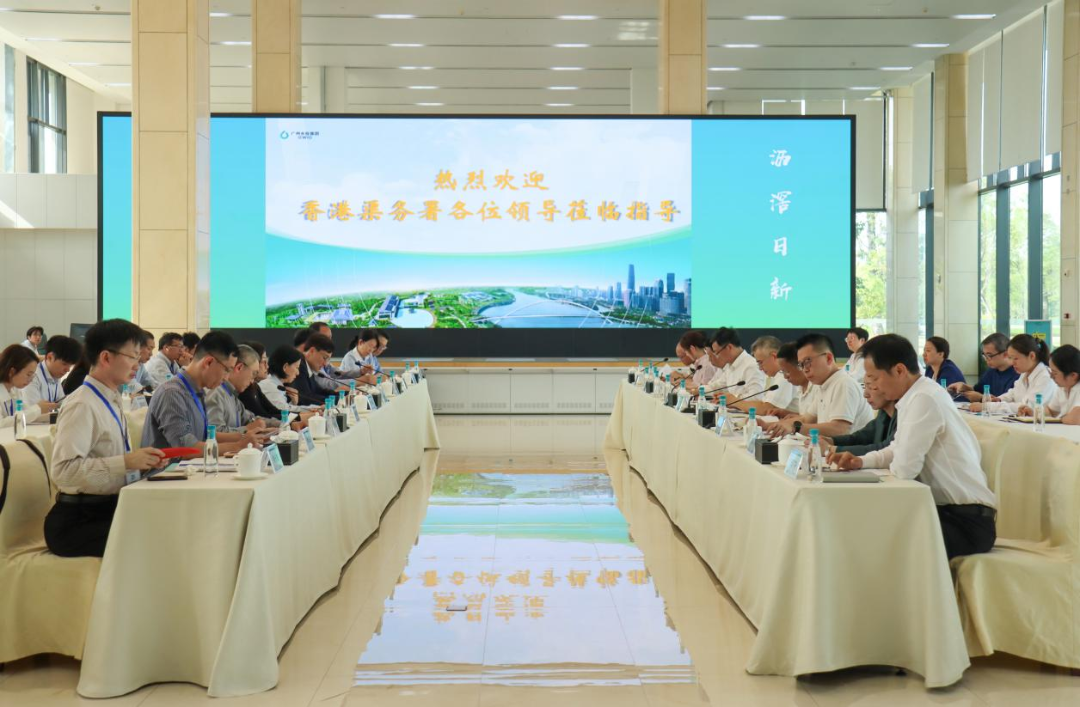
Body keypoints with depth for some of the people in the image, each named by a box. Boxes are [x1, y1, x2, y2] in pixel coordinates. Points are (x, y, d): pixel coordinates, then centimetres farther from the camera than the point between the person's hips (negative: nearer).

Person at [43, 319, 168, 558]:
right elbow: (63, 469, -24)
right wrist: (126, 462, -25)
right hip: (77, 521, -8)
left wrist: (142, 461, 4)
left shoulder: (110, 401, 13)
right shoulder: (82, 405, -13)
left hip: (109, 509, 8)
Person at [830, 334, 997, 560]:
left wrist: (889, 465, -1)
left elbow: (904, 467, -23)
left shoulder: (924, 399, -21)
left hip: (968, 521, -9)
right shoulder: (918, 393, 8)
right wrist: (862, 461, 4)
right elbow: (899, 449, 19)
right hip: (952, 510, 9)